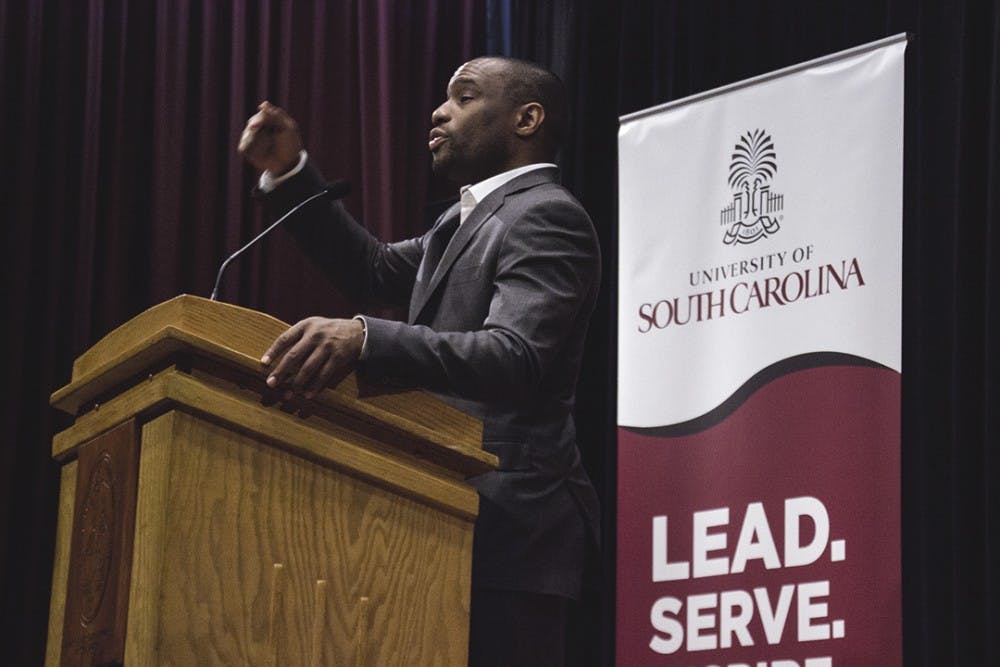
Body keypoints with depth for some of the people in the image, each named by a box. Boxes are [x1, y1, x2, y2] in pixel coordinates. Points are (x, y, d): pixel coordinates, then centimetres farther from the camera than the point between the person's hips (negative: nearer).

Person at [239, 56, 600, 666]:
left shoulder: (547, 217, -11)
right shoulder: (471, 217, 21)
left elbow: (513, 357, -25)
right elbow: (376, 271, 26)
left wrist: (364, 337, -39)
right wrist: (288, 173, 16)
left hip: (508, 526, -10)